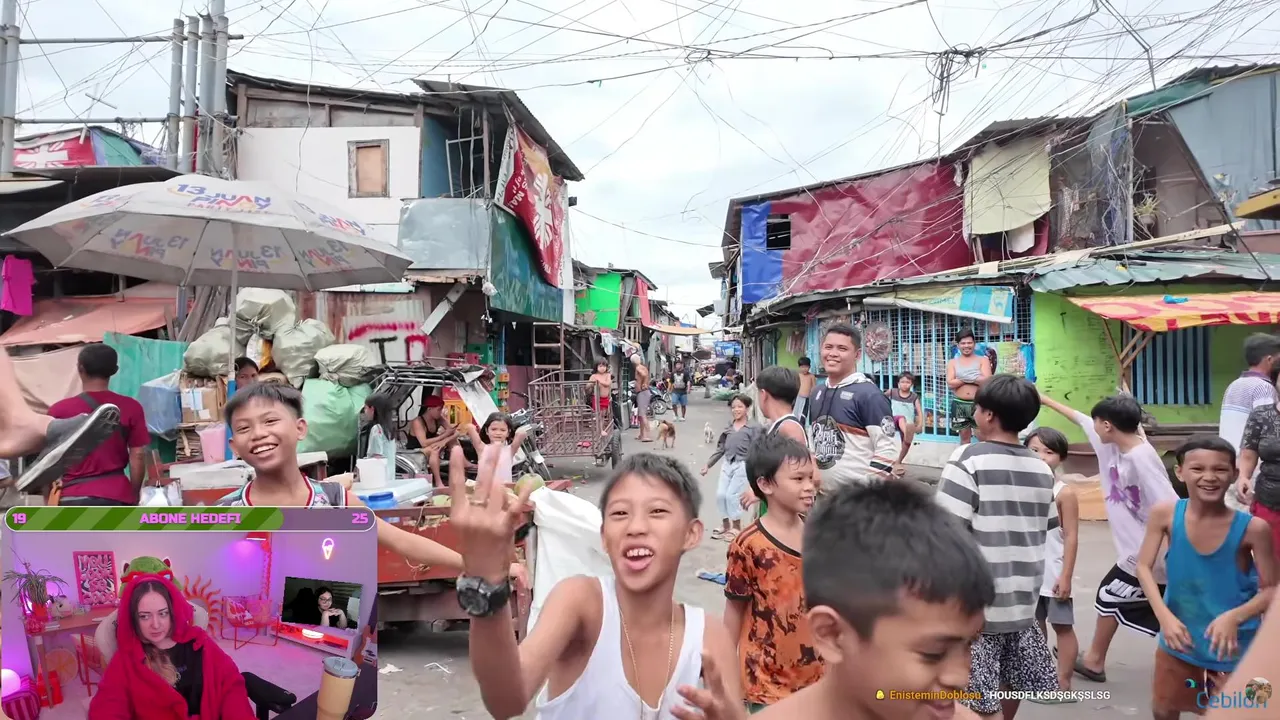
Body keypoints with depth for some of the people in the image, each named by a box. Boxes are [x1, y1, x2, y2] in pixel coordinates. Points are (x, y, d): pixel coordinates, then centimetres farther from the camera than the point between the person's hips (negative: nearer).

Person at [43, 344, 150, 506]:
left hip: (74, 497, -1)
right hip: (116, 496, 1)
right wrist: (134, 495, 10)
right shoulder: (131, 408, -2)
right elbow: (138, 455, -1)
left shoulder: (60, 410, -3)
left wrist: (49, 499, 16)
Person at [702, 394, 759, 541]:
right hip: (727, 464, 5)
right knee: (720, 494, 3)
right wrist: (708, 464, 11)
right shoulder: (728, 427, 9)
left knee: (732, 495, -7)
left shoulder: (753, 428, -6)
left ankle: (736, 527, 11)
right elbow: (720, 448, 13)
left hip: (742, 465, -5)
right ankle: (725, 524, 21)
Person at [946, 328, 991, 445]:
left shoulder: (982, 360, 2)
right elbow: (950, 383, -9)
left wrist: (965, 376, -15)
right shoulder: (952, 362, 6)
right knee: (964, 437, 13)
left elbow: (987, 381, -13)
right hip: (960, 404, 2)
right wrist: (975, 378, -10)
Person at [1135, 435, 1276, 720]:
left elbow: (1270, 590, -12)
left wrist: (1234, 617, -28)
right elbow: (1144, 567, -10)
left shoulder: (1252, 528, -20)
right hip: (1179, 638, 2)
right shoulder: (1165, 514, -16)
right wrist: (1165, 616, -21)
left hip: (1233, 646, -2)